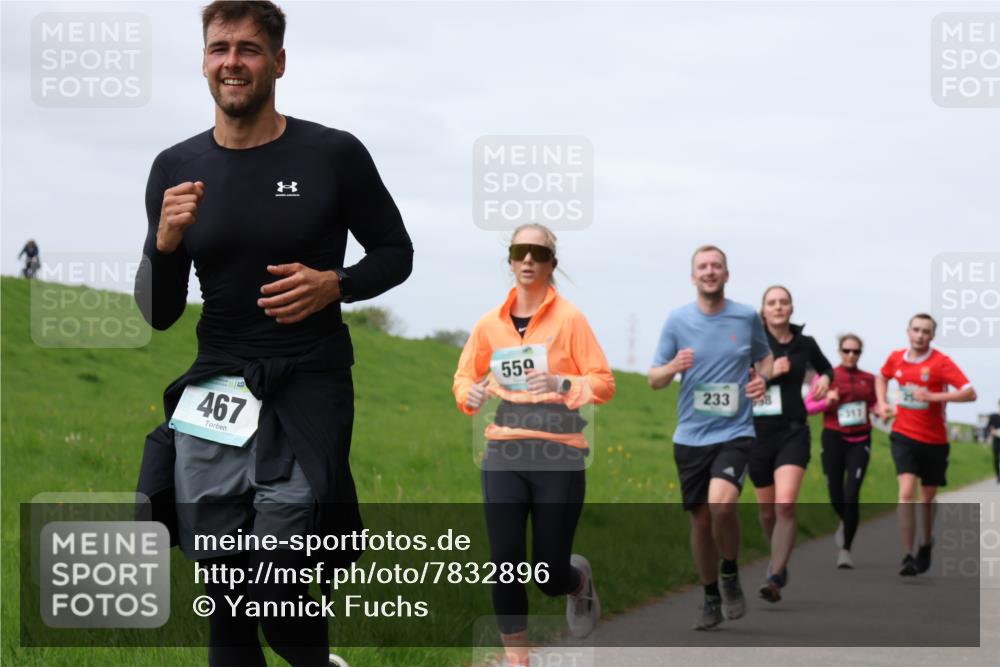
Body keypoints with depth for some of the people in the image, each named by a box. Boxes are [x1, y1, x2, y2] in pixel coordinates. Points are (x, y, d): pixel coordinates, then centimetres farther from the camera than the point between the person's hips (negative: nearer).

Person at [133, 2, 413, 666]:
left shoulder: (335, 156, -3)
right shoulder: (176, 168, 6)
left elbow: (396, 252, 9)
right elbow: (158, 314, 9)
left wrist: (334, 285, -10)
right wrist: (165, 242, -11)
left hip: (309, 388, -3)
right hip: (215, 389, 3)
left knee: (275, 595, -11)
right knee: (224, 594, 4)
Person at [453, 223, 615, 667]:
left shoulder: (569, 318, -2)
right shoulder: (490, 323, 9)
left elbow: (604, 383, -3)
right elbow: (464, 377, 19)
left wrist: (562, 384, -21)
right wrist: (471, 393, -4)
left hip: (559, 456, -3)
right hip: (504, 454, 3)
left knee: (550, 576, 1)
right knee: (505, 563, -9)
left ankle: (580, 580, 38)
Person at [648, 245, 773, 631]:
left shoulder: (747, 317, 1)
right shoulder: (677, 320, 1)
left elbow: (765, 357, 18)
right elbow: (655, 379, 5)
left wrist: (762, 378, -5)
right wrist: (673, 367, -17)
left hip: (735, 432, -2)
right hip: (691, 436, 2)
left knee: (721, 504, -25)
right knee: (700, 520, 6)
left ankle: (730, 575, 2)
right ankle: (711, 600, 25)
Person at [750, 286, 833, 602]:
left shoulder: (804, 344, 4)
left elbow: (826, 367, 24)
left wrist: (825, 379, 2)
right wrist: (767, 373, -21)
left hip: (793, 433, 0)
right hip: (758, 434, 0)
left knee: (785, 505, -20)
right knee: (767, 510, 12)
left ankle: (775, 578, -23)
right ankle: (779, 561, 39)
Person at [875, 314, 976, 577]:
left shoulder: (941, 362, -12)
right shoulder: (896, 358, 0)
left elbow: (970, 393, -21)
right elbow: (882, 377, 24)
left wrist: (933, 396, -29)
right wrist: (882, 403, 8)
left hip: (934, 439, -1)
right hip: (904, 435, 1)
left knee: (928, 497, 13)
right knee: (906, 492, -16)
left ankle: (926, 545, 39)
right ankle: (907, 557, -19)